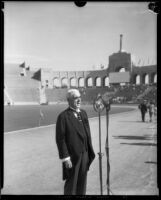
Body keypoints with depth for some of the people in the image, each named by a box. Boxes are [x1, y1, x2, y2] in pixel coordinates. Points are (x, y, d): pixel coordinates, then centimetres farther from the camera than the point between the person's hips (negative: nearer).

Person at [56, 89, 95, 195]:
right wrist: (65, 158, -17)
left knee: (82, 182, 16)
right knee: (71, 183, 7)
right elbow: (60, 139, -15)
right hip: (72, 156, -6)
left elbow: (87, 133, 12)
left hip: (85, 154, 6)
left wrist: (90, 152, 9)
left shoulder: (83, 113, 8)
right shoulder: (63, 116, -14)